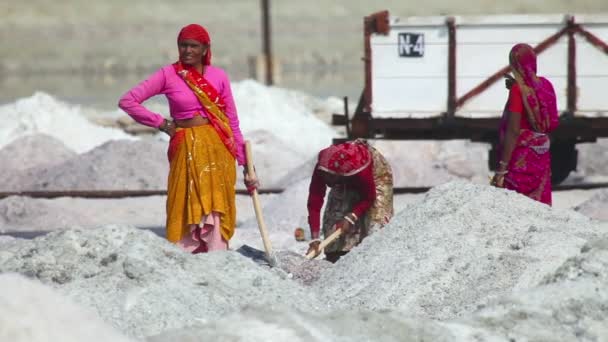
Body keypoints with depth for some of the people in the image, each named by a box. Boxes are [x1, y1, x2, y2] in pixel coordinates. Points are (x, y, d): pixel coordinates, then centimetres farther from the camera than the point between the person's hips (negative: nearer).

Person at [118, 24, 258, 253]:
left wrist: (245, 164, 7)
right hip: (187, 148, -2)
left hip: (218, 148, 2)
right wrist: (161, 123, -1)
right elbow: (127, 101, -1)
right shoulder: (168, 75, 0)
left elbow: (232, 122, 9)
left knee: (216, 211, -2)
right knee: (188, 208, -6)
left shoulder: (218, 76, 6)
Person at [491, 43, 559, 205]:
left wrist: (501, 168, -17)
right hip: (542, 156, 7)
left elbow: (513, 131, -20)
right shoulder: (546, 85, 3)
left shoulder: (518, 90, -17)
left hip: (521, 159, -7)